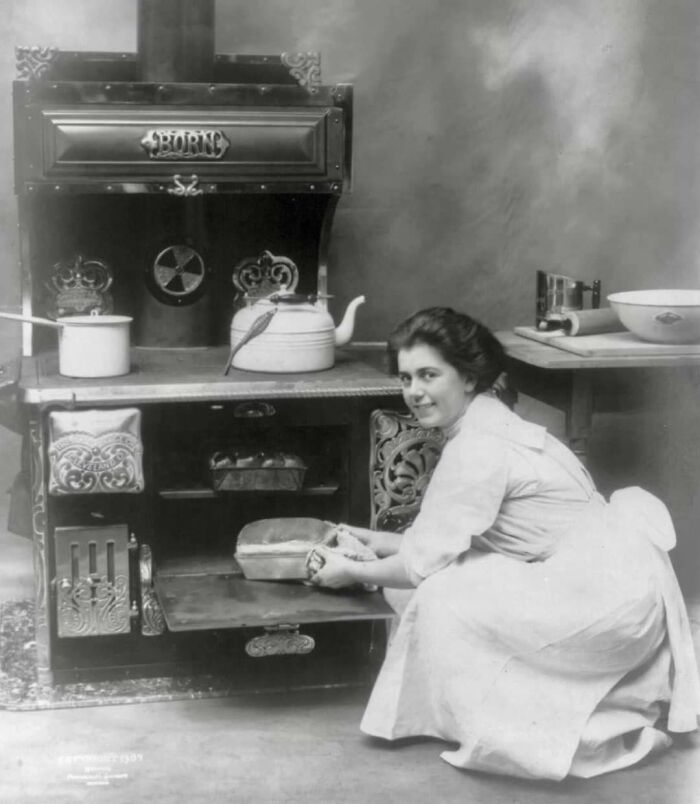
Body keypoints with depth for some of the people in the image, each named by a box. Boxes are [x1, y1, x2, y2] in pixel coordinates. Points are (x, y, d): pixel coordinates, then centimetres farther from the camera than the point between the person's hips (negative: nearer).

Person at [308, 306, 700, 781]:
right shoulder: (489, 426, 9)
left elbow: (425, 562, -14)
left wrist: (354, 572, 0)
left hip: (606, 596, -10)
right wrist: (380, 542, 18)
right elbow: (448, 540, 16)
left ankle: (500, 735, 3)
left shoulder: (477, 451, -19)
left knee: (447, 599, -11)